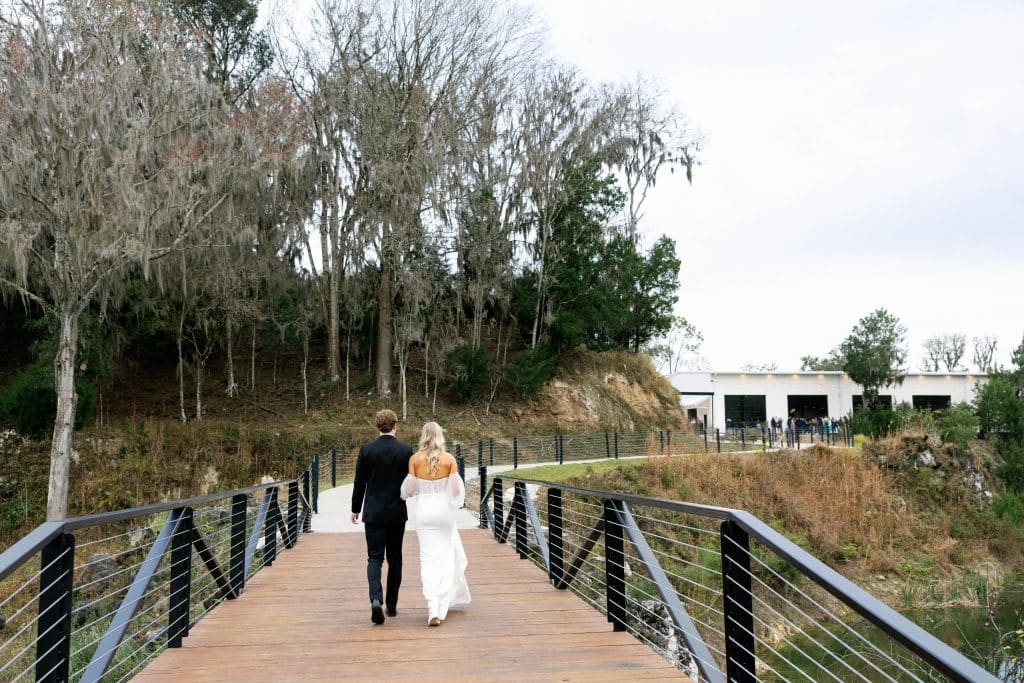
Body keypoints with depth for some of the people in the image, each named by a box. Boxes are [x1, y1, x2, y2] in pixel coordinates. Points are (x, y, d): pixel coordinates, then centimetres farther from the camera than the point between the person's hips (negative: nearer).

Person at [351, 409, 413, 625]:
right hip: (397, 513, 0)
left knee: (374, 558, 2)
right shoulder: (406, 450, -6)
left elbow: (359, 483, -1)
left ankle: (376, 599, -19)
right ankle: (391, 605, 19)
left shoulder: (366, 449, -5)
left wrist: (355, 509, 10)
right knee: (394, 559, 12)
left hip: (373, 512, 0)